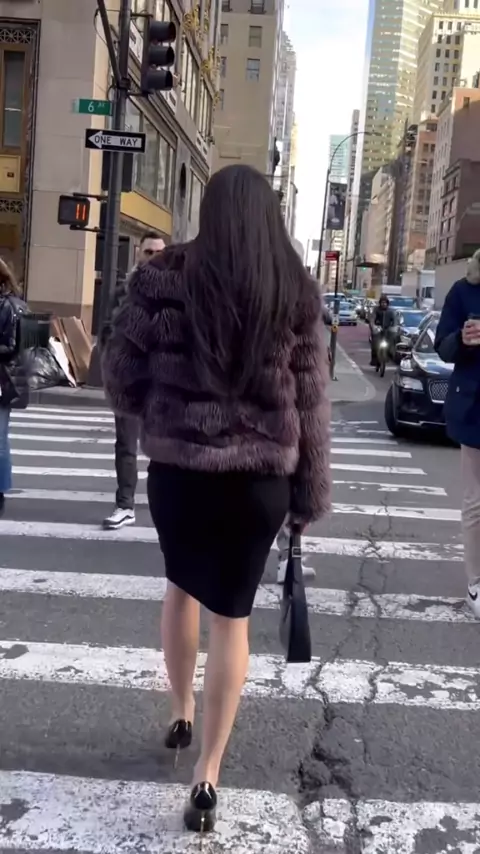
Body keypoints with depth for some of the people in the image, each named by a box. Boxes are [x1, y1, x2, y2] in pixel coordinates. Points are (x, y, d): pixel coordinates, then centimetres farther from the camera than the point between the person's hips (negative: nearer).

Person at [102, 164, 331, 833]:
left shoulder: (165, 280, -6)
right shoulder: (296, 294, -2)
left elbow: (121, 384, -3)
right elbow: (311, 406, 0)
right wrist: (311, 495, 8)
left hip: (178, 469, 0)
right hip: (260, 478, 0)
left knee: (182, 586, 27)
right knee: (232, 615, 12)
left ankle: (180, 715, 40)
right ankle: (208, 776, 16)